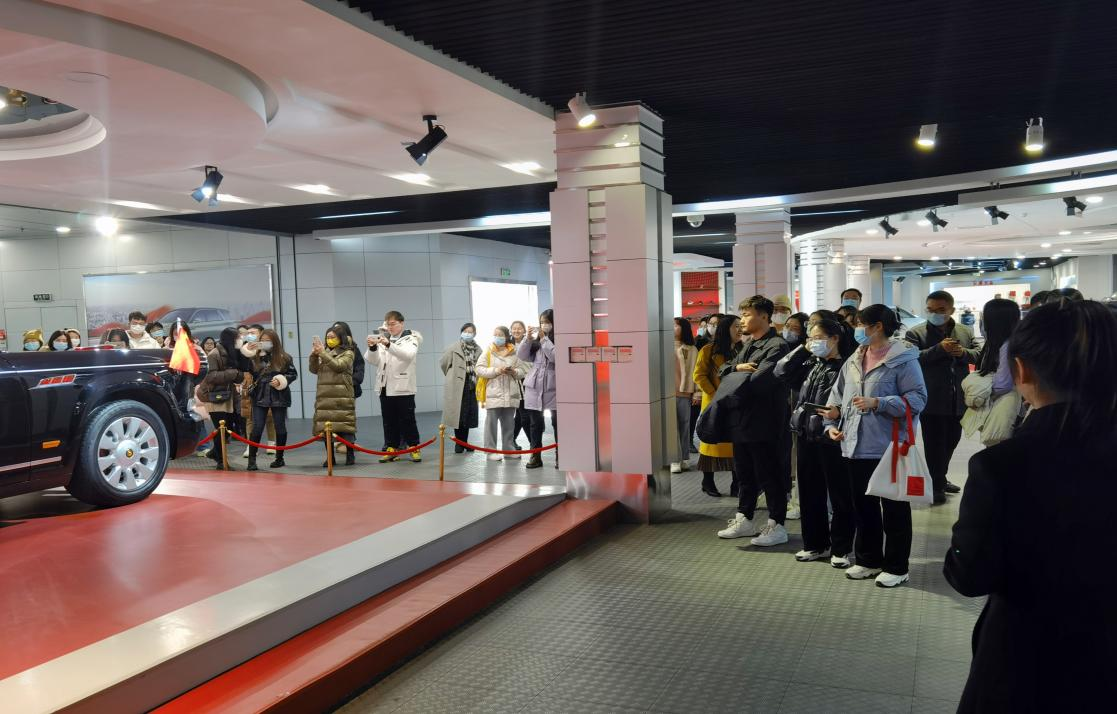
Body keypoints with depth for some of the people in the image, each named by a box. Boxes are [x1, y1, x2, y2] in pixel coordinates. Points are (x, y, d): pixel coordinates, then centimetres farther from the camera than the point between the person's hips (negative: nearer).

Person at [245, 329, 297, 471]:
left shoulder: (284, 358, 0)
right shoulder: (255, 358, 3)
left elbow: (293, 374, 4)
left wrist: (281, 380, -12)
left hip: (279, 397, 0)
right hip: (260, 397, 1)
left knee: (280, 427, 8)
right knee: (256, 428, -5)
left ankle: (279, 458, 21)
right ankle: (252, 459, 3)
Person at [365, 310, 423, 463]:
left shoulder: (410, 339, -1)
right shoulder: (383, 340, 12)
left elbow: (409, 354, -23)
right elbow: (373, 361, 2)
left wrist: (389, 345, -35)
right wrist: (372, 348, -19)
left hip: (403, 388, -4)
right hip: (385, 387, 4)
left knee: (407, 420, 0)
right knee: (389, 421, 10)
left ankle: (414, 448, 9)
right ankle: (391, 448, 17)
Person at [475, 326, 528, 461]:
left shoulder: (514, 353, 8)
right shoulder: (488, 352, 3)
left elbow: (523, 371, 9)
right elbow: (479, 369, -5)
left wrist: (514, 372, -12)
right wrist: (496, 370, -14)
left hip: (511, 394, 3)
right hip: (493, 394, -3)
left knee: (509, 423, 11)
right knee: (492, 423, -1)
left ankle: (508, 448, 21)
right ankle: (490, 450, 5)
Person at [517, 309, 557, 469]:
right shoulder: (536, 340, 10)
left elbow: (556, 357, -19)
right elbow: (522, 355, 8)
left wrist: (544, 339, -13)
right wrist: (528, 339, -5)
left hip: (554, 387, -5)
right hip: (534, 386, 5)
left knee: (557, 423, 3)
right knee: (535, 423, 8)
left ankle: (559, 457, 12)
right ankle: (535, 456, 15)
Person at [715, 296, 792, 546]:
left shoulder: (776, 346, -13)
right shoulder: (747, 345, 16)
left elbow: (758, 380, -25)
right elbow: (724, 371, 13)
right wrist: (737, 367, -9)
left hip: (764, 424, -9)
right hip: (743, 420, 9)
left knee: (769, 476, 1)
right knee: (744, 474, 18)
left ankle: (777, 525, 12)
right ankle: (744, 519, 30)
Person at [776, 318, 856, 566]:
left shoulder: (845, 368, -10)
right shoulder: (810, 365, 12)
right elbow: (781, 372, 7)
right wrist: (803, 349, 2)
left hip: (832, 439, -7)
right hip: (806, 437, 7)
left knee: (840, 495, 5)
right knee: (809, 493, 13)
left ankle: (841, 548, 16)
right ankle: (815, 544, 25)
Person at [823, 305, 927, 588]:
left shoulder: (903, 359, -10)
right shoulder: (853, 361, 12)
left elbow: (917, 399, -16)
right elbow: (837, 396, 16)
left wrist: (878, 403, -23)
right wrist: (831, 424, 3)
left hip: (889, 447, -7)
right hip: (855, 447, 7)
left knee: (894, 509, 5)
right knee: (863, 506, 16)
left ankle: (896, 567, 16)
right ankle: (869, 560, 29)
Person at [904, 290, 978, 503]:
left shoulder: (965, 332, 10)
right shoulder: (915, 333, -5)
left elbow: (979, 354, 5)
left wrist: (963, 352, -16)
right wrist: (940, 348, -27)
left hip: (958, 400, 5)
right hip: (932, 401, -5)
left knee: (951, 442, 18)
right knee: (934, 445, 1)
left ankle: (940, 478, 36)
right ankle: (936, 485, 14)